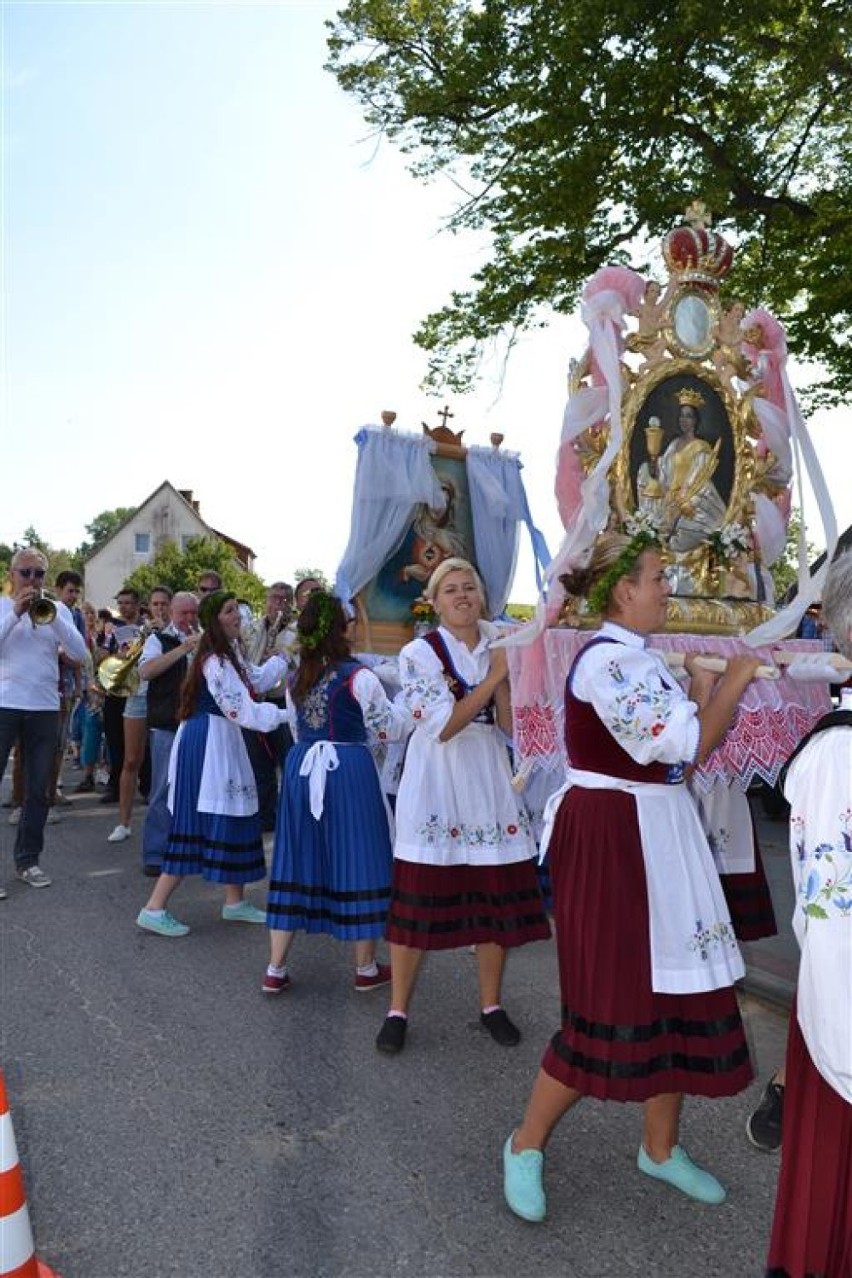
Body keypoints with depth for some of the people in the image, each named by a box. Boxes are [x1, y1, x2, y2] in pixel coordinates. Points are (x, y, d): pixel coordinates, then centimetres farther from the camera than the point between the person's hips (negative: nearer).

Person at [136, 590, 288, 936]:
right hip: (207, 742, -10)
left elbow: (255, 679, 23)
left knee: (235, 817, 13)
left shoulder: (228, 652, 13)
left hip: (221, 742, 10)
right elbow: (240, 710, -21)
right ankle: (154, 909, 0)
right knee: (198, 824, -7)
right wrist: (284, 715, -14)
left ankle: (234, 902, 25)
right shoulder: (215, 659, -18)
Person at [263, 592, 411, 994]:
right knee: (356, 861, 6)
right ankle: (366, 968, 18)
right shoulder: (358, 677, -12)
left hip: (301, 768, 6)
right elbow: (388, 729, -4)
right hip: (348, 769, -5)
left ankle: (276, 969, 17)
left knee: (298, 863, 12)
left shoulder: (295, 680, 7)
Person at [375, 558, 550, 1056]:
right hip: (437, 784, -4)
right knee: (419, 899, 0)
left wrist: (504, 678, -14)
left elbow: (511, 725, 1)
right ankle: (398, 1011, 15)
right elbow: (443, 726, -15)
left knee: (498, 897, 8)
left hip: (489, 780, 4)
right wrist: (493, 677, -16)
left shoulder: (498, 649, 8)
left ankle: (492, 1005, 25)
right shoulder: (419, 653, -4)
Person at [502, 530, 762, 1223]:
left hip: (657, 838, 9)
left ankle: (661, 1147, 34)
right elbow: (688, 748, -20)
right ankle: (526, 1145, 20)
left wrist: (702, 694, 3)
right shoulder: (607, 659, -19)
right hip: (610, 841, -9)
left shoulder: (640, 658, 12)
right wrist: (733, 683, -9)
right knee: (613, 1003, -2)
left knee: (675, 990, 14)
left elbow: (680, 744, 14)